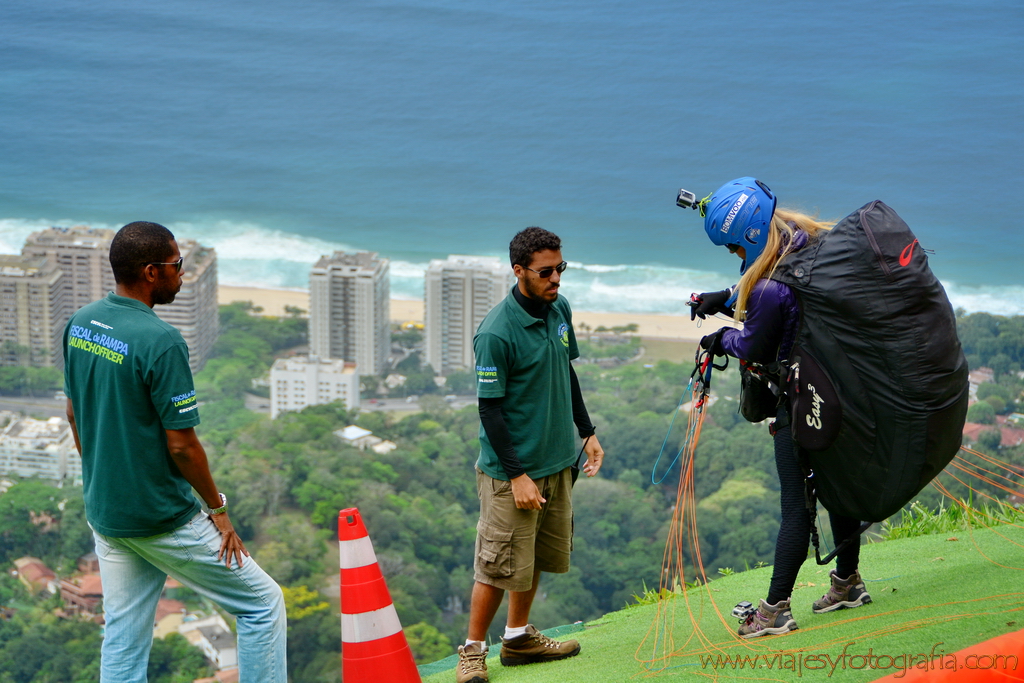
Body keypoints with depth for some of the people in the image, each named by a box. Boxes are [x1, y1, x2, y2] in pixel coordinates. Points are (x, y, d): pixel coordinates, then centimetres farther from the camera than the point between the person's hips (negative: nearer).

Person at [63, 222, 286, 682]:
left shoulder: (79, 324, 2)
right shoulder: (160, 341, -22)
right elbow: (181, 445, -19)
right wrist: (218, 510, -6)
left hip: (102, 511, 8)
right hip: (161, 519, -8)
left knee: (122, 643, 13)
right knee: (262, 603, 6)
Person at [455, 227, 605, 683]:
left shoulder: (559, 310, 4)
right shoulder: (497, 333, -20)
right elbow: (490, 410, -17)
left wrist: (587, 433, 18)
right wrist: (517, 475, -17)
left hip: (557, 462, 7)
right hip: (511, 471, -7)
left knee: (536, 559, 17)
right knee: (501, 567, -3)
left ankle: (519, 638, 32)